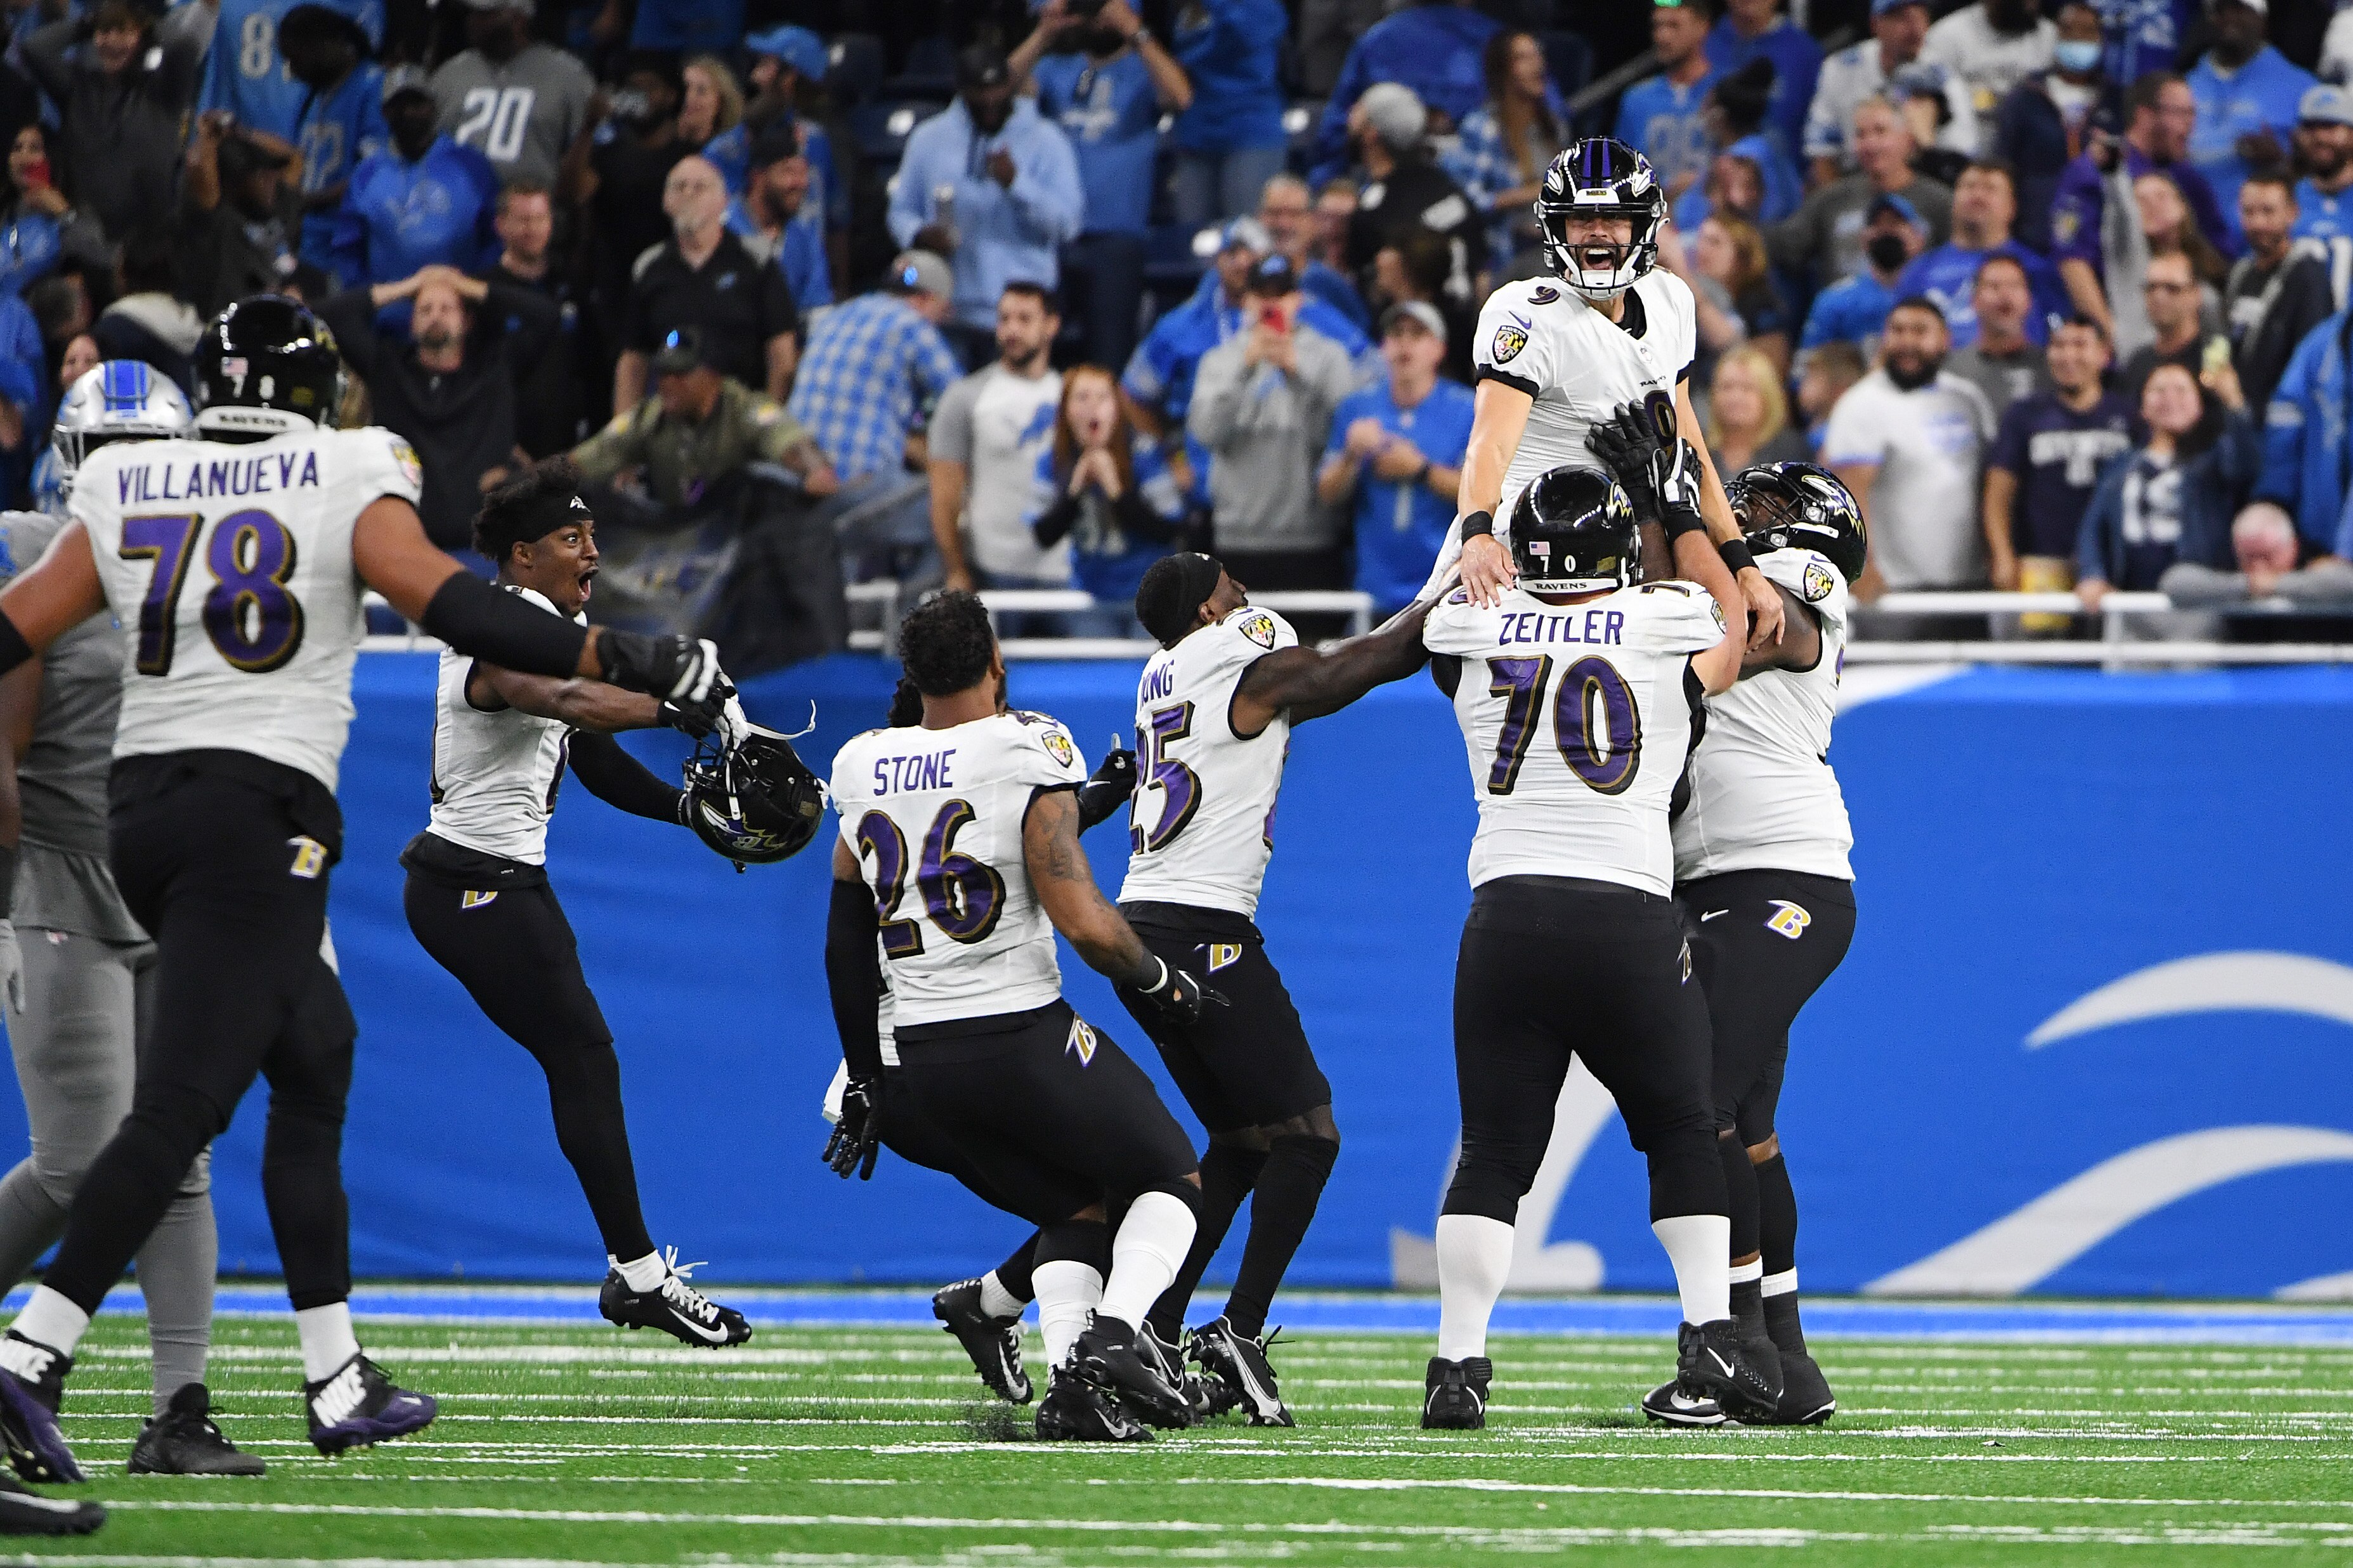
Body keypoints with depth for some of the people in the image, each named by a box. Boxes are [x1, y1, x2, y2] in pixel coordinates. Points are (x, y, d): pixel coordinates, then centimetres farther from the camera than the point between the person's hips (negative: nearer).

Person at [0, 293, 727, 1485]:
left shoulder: (125, 492, 11)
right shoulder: (347, 483, -1)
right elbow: (452, 607, -11)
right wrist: (627, 662, -7)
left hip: (142, 805, 6)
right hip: (262, 812, -6)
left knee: (314, 1061, 20)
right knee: (183, 1101, -11)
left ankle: (337, 1380, 21)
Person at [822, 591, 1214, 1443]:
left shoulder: (864, 772, 7)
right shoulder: (1027, 756, -11)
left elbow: (846, 948, 13)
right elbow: (1084, 923, -17)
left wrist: (863, 1081, 22)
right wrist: (1160, 981, 2)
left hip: (924, 1053, 6)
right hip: (1023, 1035, -6)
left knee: (1071, 1213, 20)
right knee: (1172, 1179, 12)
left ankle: (1070, 1384, -4)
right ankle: (1115, 1333, -15)